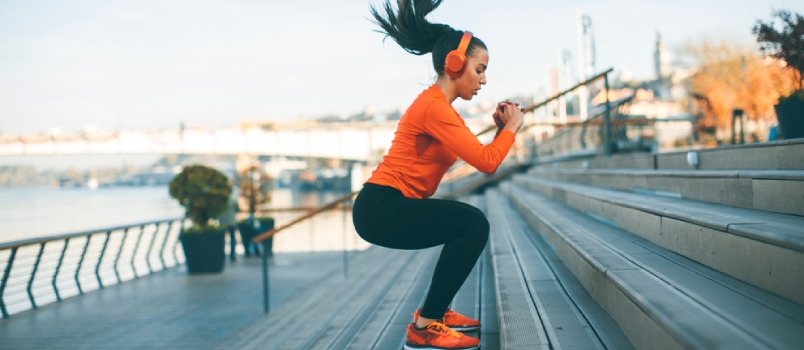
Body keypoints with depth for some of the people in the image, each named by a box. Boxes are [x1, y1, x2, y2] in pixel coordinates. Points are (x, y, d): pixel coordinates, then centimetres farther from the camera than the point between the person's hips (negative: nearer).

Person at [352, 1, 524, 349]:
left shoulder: (438, 106, 16)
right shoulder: (433, 107, -17)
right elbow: (487, 162, -21)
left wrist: (499, 129, 5)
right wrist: (511, 127, -5)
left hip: (389, 206, 11)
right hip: (380, 208, -11)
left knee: (470, 225, 19)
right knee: (473, 223, -20)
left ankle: (435, 310, 21)